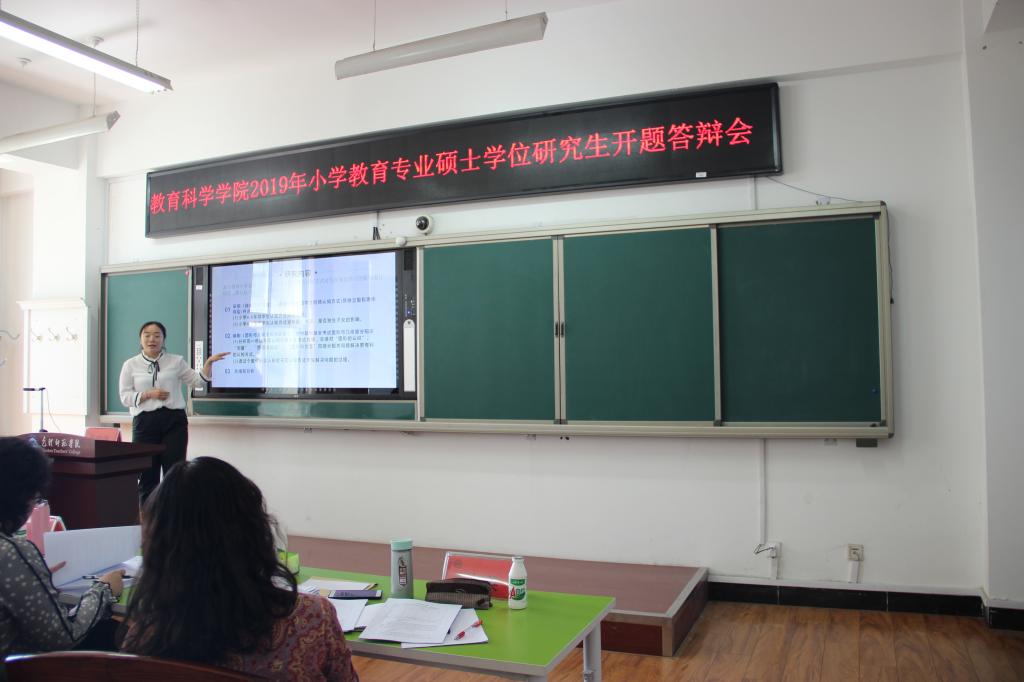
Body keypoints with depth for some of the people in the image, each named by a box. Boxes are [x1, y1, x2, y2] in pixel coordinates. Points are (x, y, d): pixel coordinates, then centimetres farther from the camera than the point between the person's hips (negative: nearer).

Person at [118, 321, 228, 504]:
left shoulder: (176, 361, 8)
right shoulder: (130, 365, 7)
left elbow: (196, 381, 9)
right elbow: (125, 397, 3)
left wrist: (208, 363, -6)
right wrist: (149, 394, -12)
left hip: (174, 421, 0)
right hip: (145, 422, 0)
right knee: (147, 475, 5)